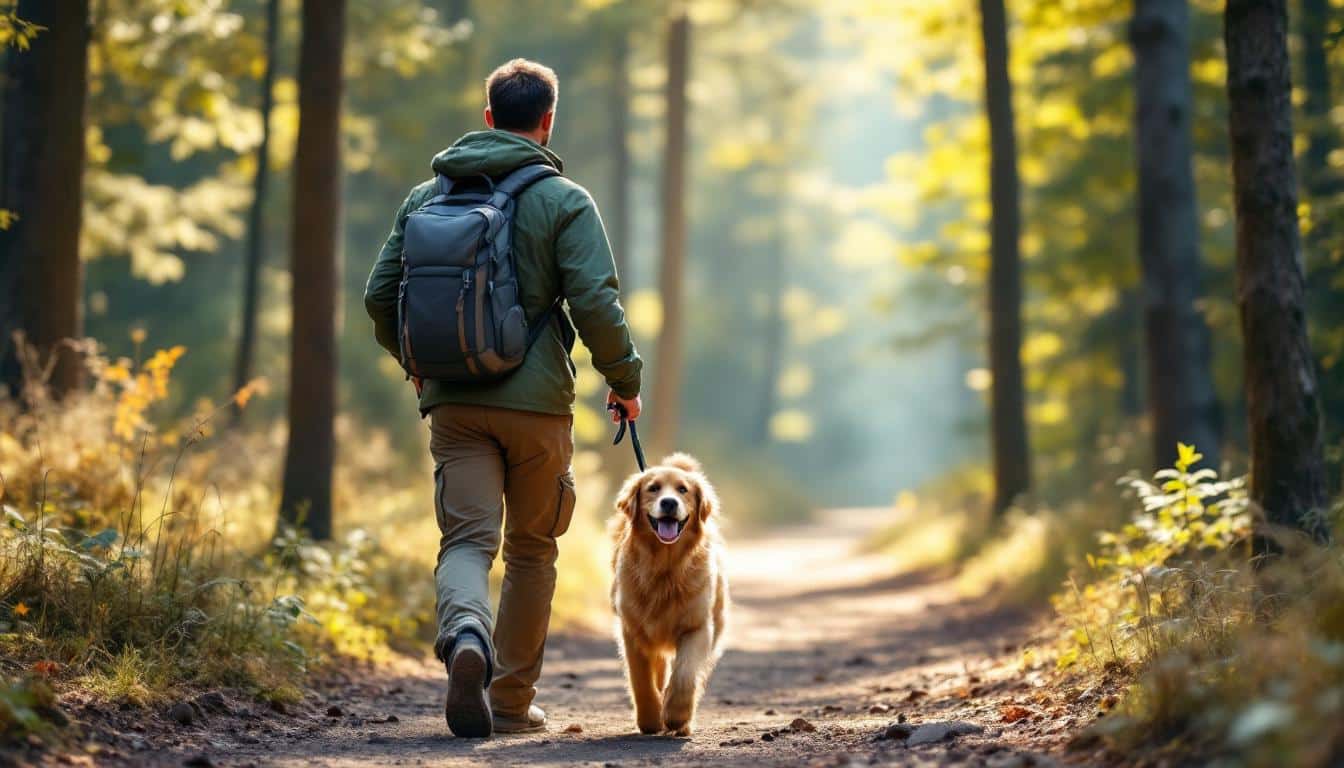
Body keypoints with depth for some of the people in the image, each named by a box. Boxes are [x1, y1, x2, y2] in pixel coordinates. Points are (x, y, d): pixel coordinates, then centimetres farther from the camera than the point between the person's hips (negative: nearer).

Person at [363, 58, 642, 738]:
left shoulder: (426, 196, 9)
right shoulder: (563, 200, -4)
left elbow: (379, 295, 10)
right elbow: (595, 301, -13)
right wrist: (624, 379, 3)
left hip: (453, 402, 2)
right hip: (537, 401, -2)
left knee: (466, 540, 0)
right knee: (531, 549, 13)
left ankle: (465, 633, -33)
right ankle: (512, 700, 18)